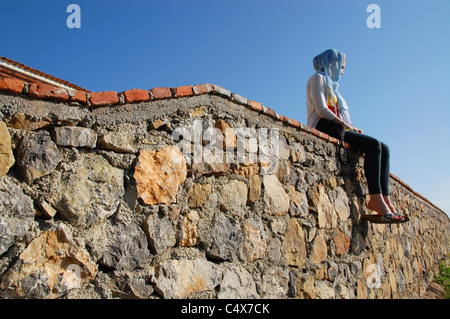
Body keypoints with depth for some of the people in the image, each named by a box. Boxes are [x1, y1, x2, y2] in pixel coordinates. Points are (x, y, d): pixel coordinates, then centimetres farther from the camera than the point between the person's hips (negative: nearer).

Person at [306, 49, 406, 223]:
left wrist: (350, 127, 5)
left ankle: (384, 199, -16)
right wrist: (347, 126, -11)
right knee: (373, 144, -24)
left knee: (383, 148, -5)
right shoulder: (318, 78, 5)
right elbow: (321, 109, -11)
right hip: (324, 127, -9)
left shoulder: (330, 84, 33)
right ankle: (375, 198, -28)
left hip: (336, 129, 9)